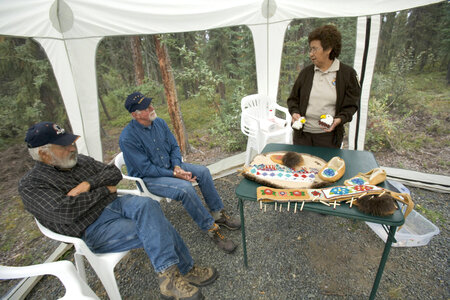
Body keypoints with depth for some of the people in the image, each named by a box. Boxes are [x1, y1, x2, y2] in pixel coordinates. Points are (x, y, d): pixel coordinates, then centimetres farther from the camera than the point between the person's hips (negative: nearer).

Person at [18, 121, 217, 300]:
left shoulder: (80, 160, 13)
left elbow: (114, 173, 8)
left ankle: (171, 278, -20)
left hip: (115, 204, 5)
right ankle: (185, 270, -5)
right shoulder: (31, 185, -4)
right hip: (95, 230, -5)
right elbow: (65, 212, -19)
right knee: (158, 229, -25)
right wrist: (105, 190, -10)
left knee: (147, 204, -29)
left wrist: (88, 184, -11)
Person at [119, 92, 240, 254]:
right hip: (149, 178, -7)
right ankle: (211, 228, -12)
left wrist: (177, 166, -13)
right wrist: (174, 174, -22)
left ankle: (218, 213, 4)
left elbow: (174, 147, 5)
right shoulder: (128, 138, -23)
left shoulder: (159, 122, -2)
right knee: (185, 188, -31)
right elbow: (146, 169, -21)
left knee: (203, 172, -9)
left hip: (170, 166, 7)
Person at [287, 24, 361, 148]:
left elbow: (351, 105, 1)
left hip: (329, 134, -2)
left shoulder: (347, 73, -1)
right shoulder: (306, 72, 6)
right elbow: (293, 98, 11)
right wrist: (295, 112, -8)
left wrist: (339, 119, -17)